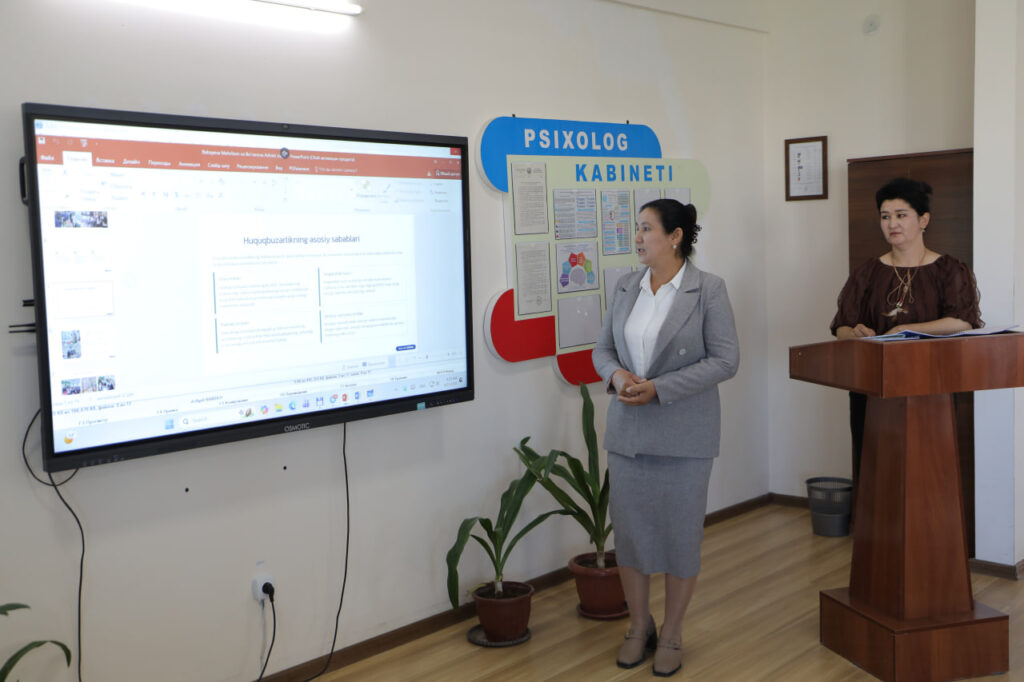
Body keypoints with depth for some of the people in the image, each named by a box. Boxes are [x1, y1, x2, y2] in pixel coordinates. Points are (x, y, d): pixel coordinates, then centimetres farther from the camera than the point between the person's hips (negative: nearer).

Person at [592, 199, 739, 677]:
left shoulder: (708, 290, -7)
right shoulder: (624, 288, 7)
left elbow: (725, 360, -11)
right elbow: (603, 349, 11)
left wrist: (658, 388, -19)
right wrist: (617, 374, -12)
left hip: (683, 434, -4)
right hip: (627, 431, 4)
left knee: (680, 533, 6)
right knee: (629, 528, 10)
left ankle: (671, 634, 25)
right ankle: (640, 626, 29)